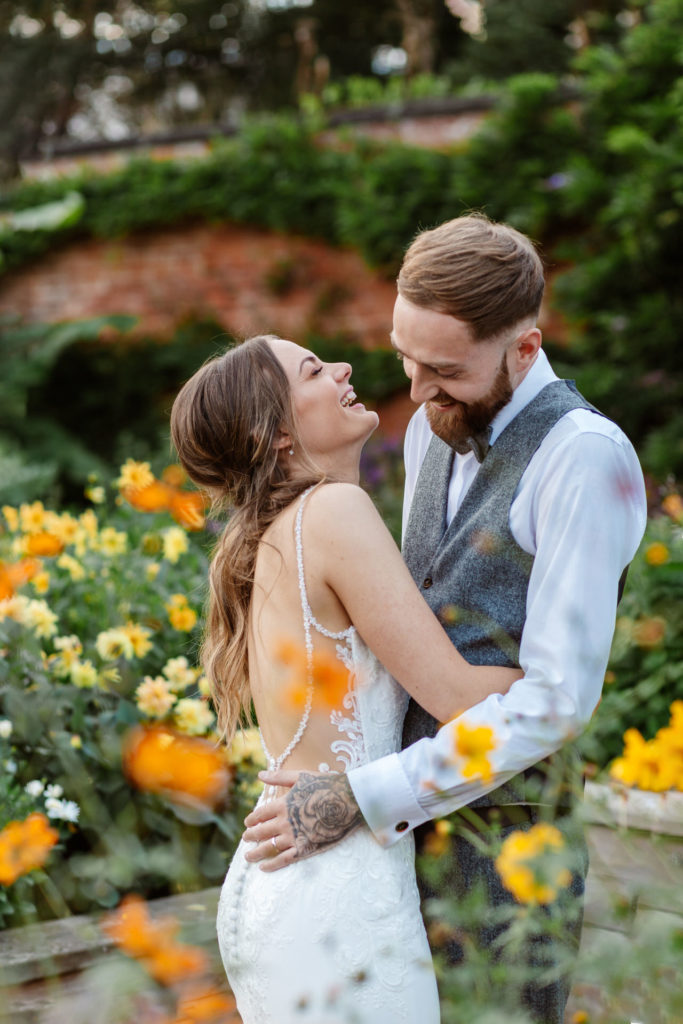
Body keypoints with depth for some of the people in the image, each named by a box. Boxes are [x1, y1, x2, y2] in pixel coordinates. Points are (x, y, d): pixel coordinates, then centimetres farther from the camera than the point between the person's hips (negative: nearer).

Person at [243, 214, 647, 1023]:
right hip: (411, 837, 8)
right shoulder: (434, 433, 7)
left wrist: (362, 801, -22)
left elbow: (558, 699, -23)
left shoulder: (585, 457, -19)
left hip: (506, 860, -7)